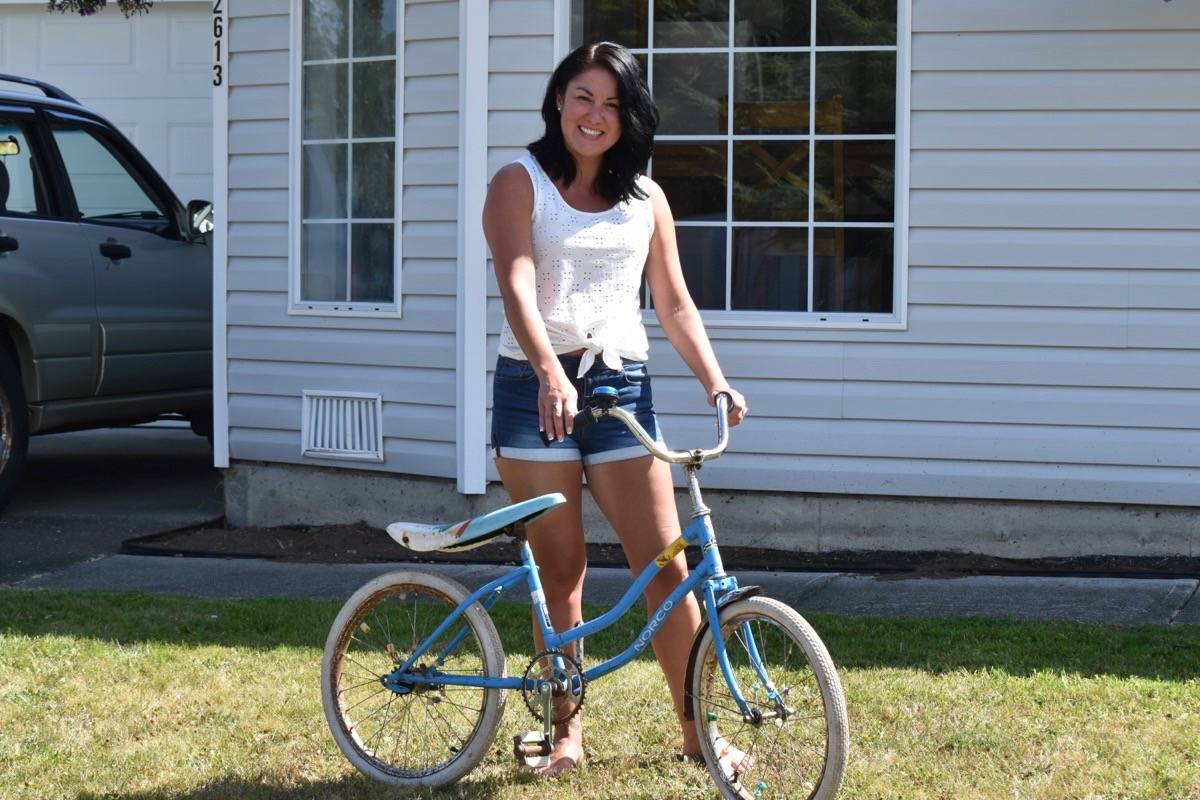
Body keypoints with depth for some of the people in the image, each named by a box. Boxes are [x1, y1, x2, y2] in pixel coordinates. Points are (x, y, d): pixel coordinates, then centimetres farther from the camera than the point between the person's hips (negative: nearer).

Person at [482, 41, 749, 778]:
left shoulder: (645, 198, 12)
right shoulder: (521, 184, 1)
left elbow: (675, 305, 12)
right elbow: (516, 288, -13)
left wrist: (716, 383, -3)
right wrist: (551, 375, -29)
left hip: (621, 384, 2)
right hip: (536, 388, -2)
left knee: (667, 565, -3)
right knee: (560, 570, 2)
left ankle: (697, 731, 6)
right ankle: (568, 731, 13)